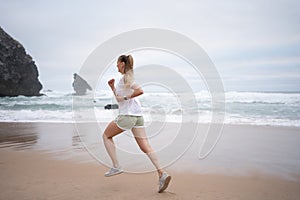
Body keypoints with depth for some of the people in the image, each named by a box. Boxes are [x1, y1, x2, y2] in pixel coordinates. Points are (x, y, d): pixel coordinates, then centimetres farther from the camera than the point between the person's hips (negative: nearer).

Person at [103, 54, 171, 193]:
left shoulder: (126, 77, -7)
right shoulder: (125, 78, 22)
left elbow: (140, 91, -23)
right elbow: (119, 97, 30)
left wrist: (125, 98, -15)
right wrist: (112, 87, 21)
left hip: (127, 115, -9)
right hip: (137, 115, 9)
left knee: (106, 135, 12)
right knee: (145, 146, 2)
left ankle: (116, 166, 7)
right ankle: (161, 174, -9)